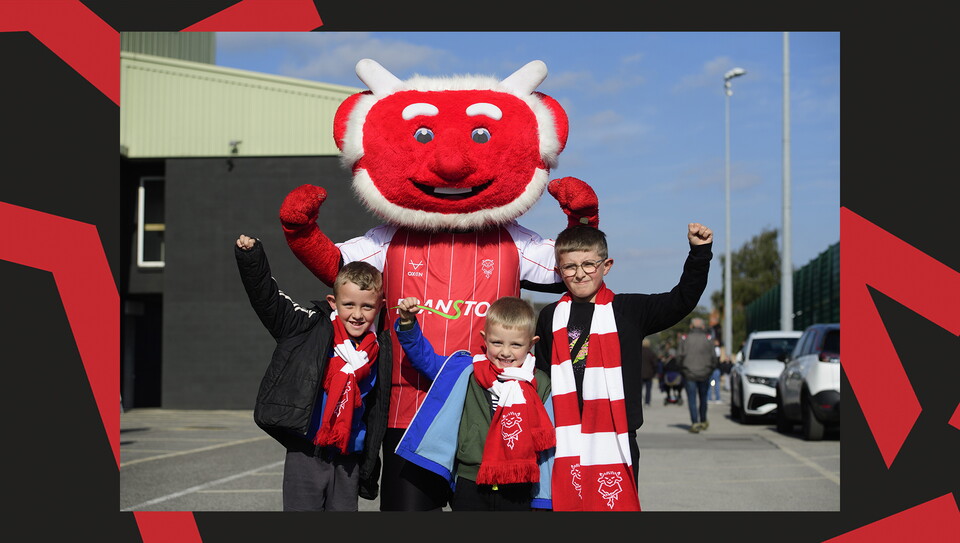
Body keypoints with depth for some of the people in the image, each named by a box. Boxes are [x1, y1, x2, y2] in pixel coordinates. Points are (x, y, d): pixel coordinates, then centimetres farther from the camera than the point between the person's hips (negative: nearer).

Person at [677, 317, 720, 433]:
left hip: (689, 374, -1)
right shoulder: (709, 339, 1)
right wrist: (712, 368, 13)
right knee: (703, 398, 16)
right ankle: (703, 421, 26)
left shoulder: (685, 339, -1)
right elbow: (714, 357, -1)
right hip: (704, 375, 1)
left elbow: (679, 356, -3)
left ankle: (695, 423, -10)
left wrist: (682, 368, 12)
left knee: (692, 400, -1)